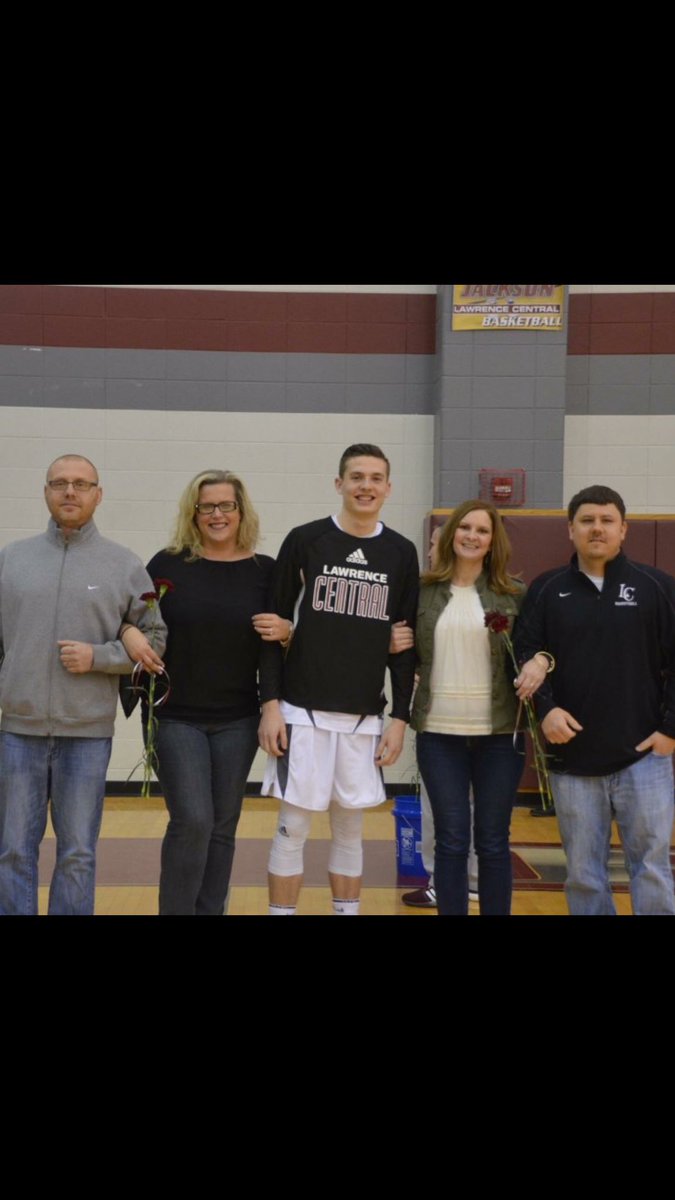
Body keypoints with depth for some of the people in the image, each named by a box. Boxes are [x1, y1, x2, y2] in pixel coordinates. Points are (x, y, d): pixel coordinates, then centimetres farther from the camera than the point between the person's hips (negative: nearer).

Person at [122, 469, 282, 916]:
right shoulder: (168, 564, -2)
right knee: (192, 821, -10)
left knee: (222, 828, 9)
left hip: (238, 721, 2)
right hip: (177, 717, -2)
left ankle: (211, 912, 23)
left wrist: (271, 708, -8)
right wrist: (129, 632, -19)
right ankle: (176, 912, 7)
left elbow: (271, 646, 1)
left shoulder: (265, 570, 2)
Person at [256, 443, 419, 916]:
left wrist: (400, 718, 3)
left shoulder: (401, 553, 6)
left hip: (365, 716, 2)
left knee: (350, 828, 11)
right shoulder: (304, 540, -1)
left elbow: (406, 644, 7)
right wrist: (271, 704, -6)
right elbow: (274, 625, 0)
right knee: (292, 827, 3)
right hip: (304, 711, -2)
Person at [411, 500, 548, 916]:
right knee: (451, 841, 5)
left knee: (493, 842, 8)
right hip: (439, 732, 0)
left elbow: (540, 644, 5)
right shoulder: (423, 591, 4)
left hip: (499, 732, 0)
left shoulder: (514, 592, 2)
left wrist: (541, 660, -15)